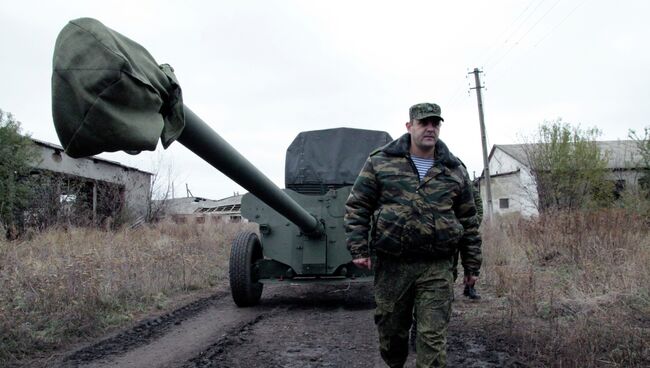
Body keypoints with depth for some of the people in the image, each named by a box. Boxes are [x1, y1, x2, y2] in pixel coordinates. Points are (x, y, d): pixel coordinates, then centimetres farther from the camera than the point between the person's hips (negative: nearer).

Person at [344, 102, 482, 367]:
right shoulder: (380, 162, 1)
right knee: (390, 328, 14)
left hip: (437, 267, 1)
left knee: (434, 336, -1)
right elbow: (356, 207, 1)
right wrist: (358, 248, -8)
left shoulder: (455, 171, 7)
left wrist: (472, 265, 11)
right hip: (391, 264, 0)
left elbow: (469, 222, 12)